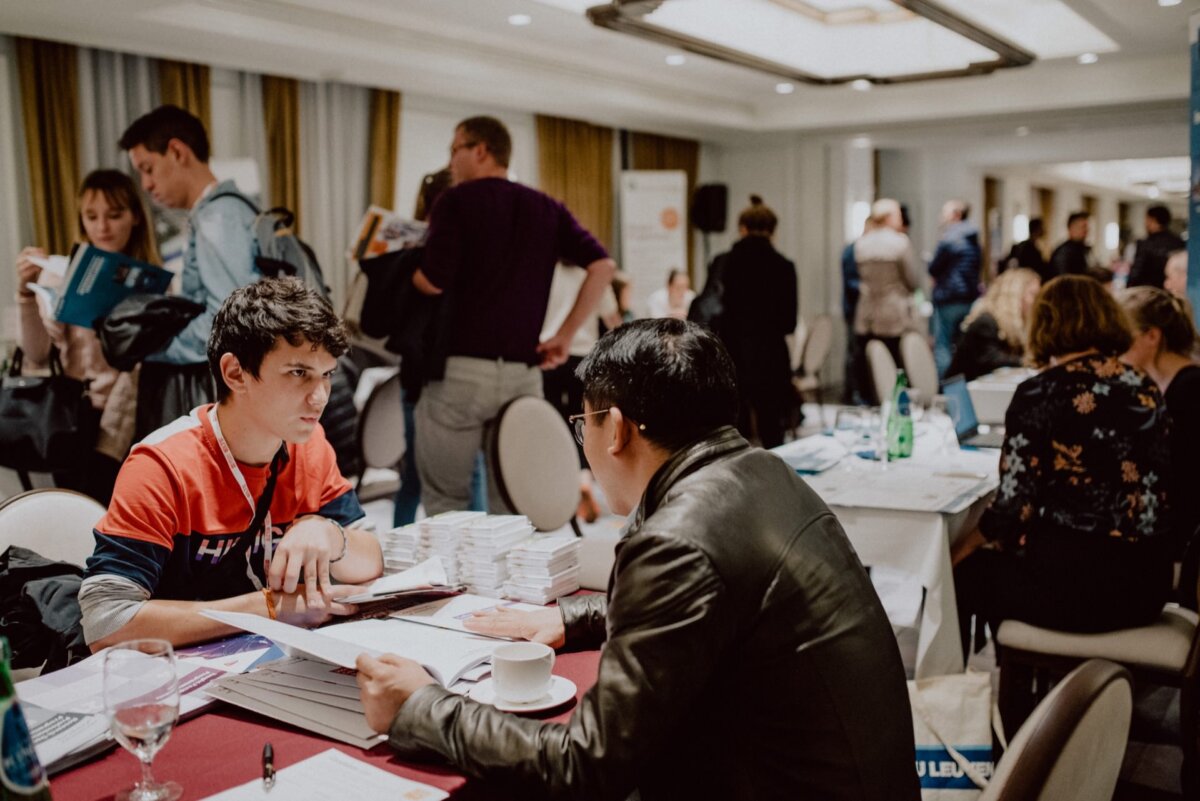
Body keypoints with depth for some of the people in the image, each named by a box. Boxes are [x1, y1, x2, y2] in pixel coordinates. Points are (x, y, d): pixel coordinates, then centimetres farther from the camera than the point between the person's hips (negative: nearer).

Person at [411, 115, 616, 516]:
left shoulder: (456, 200, -1)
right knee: (513, 507, 12)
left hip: (461, 369, -4)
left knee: (444, 503, 7)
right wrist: (564, 335, 6)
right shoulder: (546, 208, 13)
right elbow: (603, 265, 3)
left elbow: (432, 282, -11)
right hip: (524, 372, 4)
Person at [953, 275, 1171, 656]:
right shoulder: (1146, 389, 6)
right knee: (1000, 563, 28)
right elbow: (1154, 491, 14)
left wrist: (961, 548, 5)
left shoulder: (1040, 393, -12)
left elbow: (1014, 504, -15)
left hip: (1074, 583, -6)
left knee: (966, 573, 19)